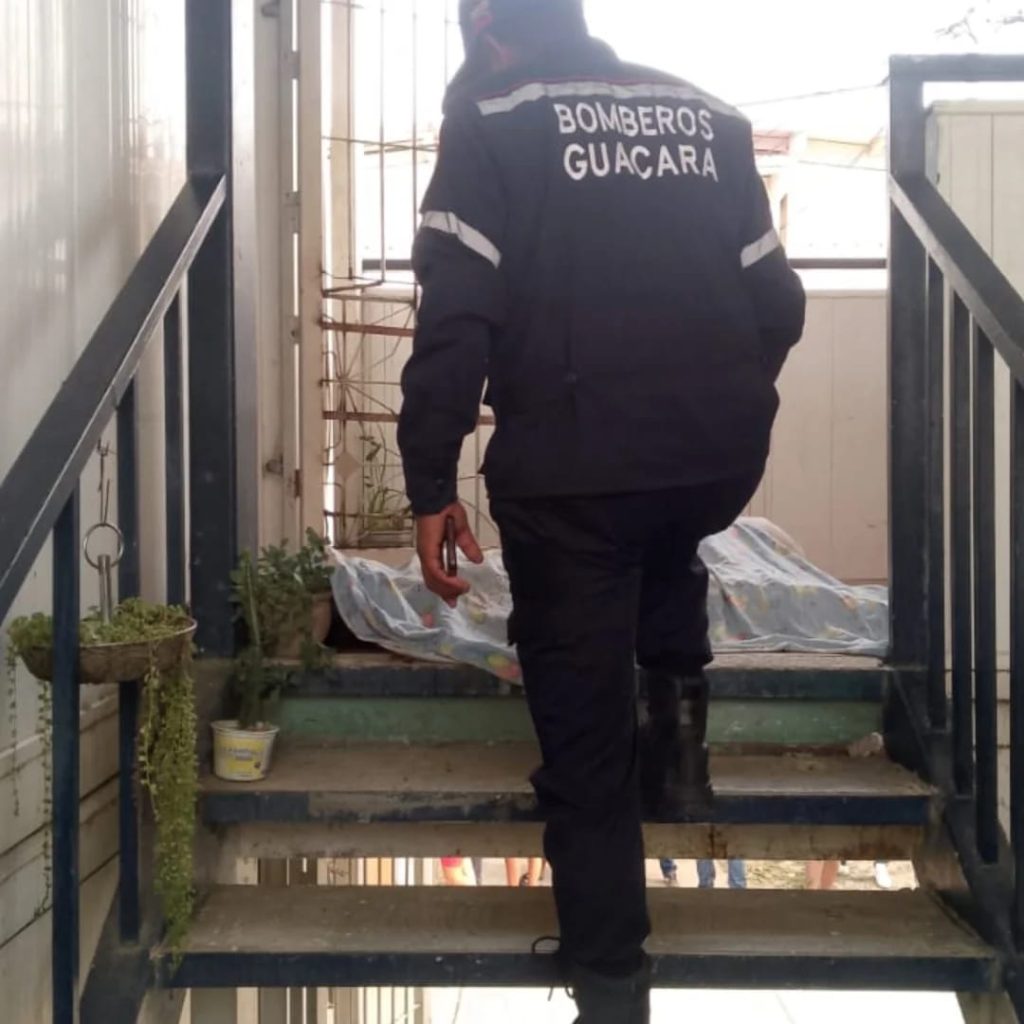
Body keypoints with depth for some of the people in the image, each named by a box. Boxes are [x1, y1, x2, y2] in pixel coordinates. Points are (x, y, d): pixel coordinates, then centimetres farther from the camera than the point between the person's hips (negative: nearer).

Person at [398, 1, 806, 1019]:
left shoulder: (490, 121, 2)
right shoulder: (711, 114, 15)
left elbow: (455, 319, -9)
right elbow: (778, 304, 13)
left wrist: (431, 486, -5)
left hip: (574, 470, -4)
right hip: (722, 460, 4)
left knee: (585, 730, 8)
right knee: (664, 546, 39)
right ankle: (679, 702, 20)